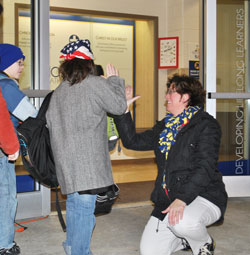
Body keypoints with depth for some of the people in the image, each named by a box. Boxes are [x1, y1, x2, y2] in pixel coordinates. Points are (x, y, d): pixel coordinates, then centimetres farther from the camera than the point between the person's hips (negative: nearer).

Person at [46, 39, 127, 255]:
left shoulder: (58, 92, 12)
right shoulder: (95, 84, -8)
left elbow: (50, 121, 16)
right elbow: (119, 106, 0)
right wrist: (114, 80, 12)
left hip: (65, 159, 8)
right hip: (86, 161, -7)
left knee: (74, 202, 21)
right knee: (85, 207, -2)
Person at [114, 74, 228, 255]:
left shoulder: (206, 124, -8)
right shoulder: (164, 127, 15)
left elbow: (205, 167, -19)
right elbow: (133, 141, 14)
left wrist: (182, 199, -31)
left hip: (204, 196, -6)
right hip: (168, 199, 7)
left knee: (181, 222, -38)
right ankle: (188, 238, 25)